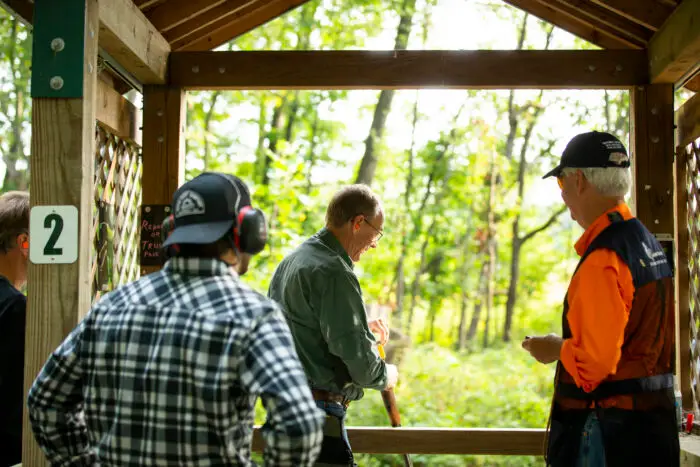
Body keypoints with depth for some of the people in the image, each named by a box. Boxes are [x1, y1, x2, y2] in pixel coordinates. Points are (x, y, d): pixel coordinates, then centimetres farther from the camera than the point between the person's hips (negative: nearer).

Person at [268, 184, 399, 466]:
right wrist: (384, 376, 2)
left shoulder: (292, 262, 15)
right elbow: (355, 353, -17)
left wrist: (360, 326, 18)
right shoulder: (333, 271, -16)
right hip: (319, 411, -10)